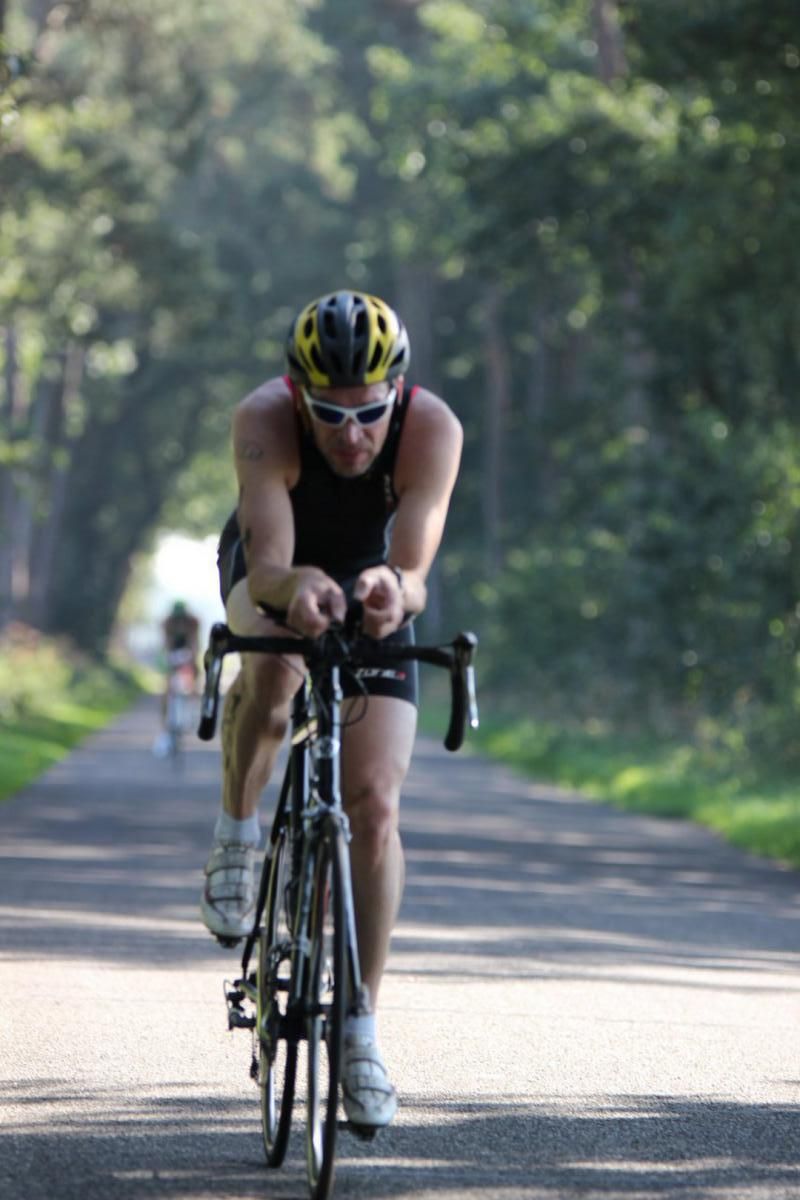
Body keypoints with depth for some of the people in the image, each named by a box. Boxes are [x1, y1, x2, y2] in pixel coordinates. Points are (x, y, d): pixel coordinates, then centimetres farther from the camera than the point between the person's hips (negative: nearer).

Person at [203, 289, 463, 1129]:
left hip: (372, 588, 1)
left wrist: (392, 590, -62)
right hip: (273, 571, -1)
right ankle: (236, 833, -10)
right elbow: (267, 567, -43)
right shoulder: (264, 420, -35)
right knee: (274, 670, -37)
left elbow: (417, 575, -39)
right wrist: (298, 588, -66)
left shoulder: (432, 428, -33)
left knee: (376, 804, -11)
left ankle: (361, 1027, 0)